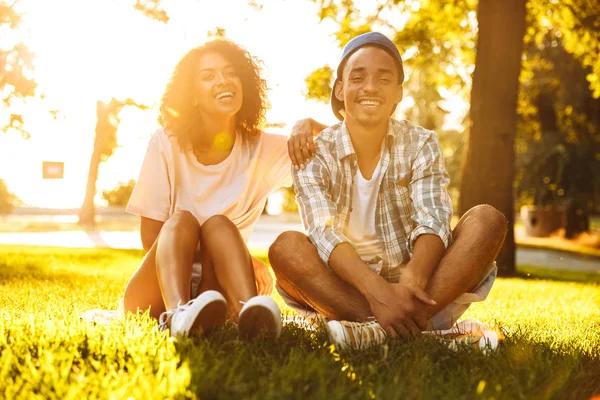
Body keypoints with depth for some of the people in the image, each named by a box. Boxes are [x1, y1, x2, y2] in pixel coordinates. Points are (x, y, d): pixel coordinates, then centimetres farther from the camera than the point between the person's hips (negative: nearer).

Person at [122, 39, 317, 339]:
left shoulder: (263, 150, 1)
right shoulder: (166, 144, -5)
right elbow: (150, 237, -6)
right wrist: (241, 259, -16)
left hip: (213, 290, 1)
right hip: (155, 289, -1)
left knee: (218, 223, -25)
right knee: (182, 219, -26)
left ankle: (249, 312, -52)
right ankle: (177, 313, -54)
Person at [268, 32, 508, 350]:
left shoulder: (420, 144, 1)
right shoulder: (315, 153, -3)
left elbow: (432, 222, -15)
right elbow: (324, 235, -19)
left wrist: (412, 282, -37)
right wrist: (376, 290, -38)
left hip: (416, 290, 1)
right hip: (346, 292, -1)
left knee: (487, 220, -20)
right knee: (286, 247, -27)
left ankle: (380, 330, -38)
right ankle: (423, 329, -38)